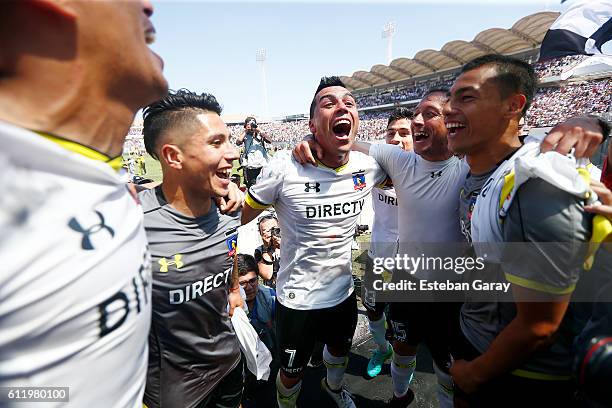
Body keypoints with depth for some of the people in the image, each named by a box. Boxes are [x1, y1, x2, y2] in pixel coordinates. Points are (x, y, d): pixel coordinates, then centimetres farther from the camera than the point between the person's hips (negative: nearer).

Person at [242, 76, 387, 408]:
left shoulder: (368, 166, -11)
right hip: (297, 299, -4)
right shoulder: (285, 168, -24)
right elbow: (239, 217, -13)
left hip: (344, 291, 5)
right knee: (291, 372, 21)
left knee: (340, 351, 34)